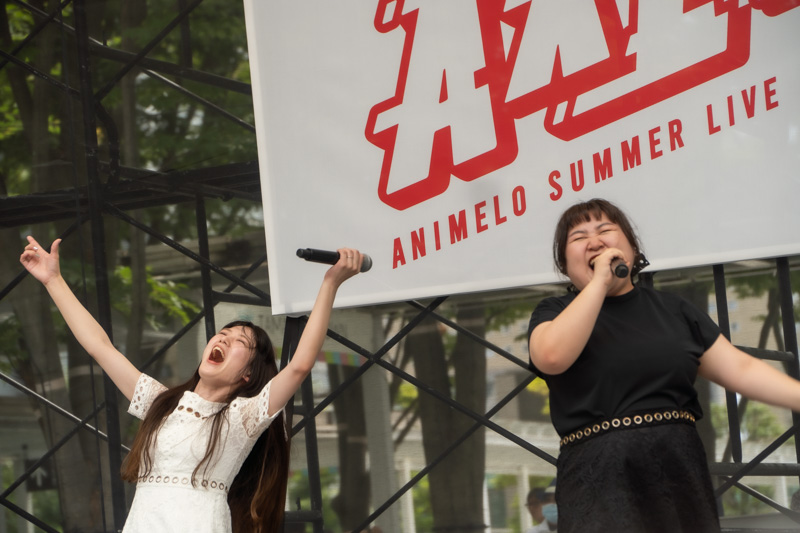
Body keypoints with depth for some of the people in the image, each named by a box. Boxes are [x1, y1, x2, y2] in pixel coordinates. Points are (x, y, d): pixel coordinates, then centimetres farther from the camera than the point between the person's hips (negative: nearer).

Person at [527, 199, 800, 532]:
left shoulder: (673, 311, 15)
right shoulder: (554, 314, 7)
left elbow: (740, 369, 12)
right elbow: (552, 356, -16)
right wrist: (599, 281, -9)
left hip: (681, 479, 3)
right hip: (601, 483, -3)